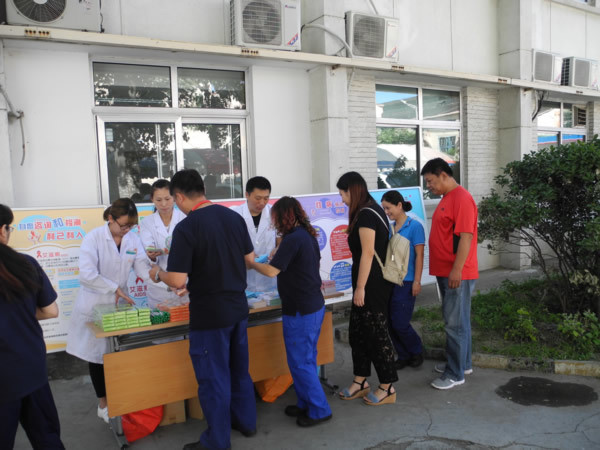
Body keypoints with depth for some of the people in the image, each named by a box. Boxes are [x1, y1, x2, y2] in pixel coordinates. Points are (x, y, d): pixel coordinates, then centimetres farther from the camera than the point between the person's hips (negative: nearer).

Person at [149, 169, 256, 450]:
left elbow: (178, 281, -20)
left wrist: (158, 274, 0)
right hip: (238, 307, 7)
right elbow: (249, 259, 9)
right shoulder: (234, 216, 0)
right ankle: (246, 422, 38)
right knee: (239, 369, 22)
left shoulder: (186, 228, -19)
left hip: (209, 314, -6)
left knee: (213, 377, 9)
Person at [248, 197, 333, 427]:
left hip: (300, 311, -9)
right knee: (307, 359, 18)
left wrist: (251, 263, -5)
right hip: (315, 306, 9)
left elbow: (272, 271, -21)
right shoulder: (309, 235, 8)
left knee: (300, 362, 3)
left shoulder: (293, 239, -20)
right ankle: (307, 403, 30)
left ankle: (319, 410, 13)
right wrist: (279, 256, 15)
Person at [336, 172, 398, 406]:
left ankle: (387, 388, 15)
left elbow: (367, 253, -21)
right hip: (370, 283, 10)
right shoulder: (372, 210, 12)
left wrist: (360, 287, -18)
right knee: (357, 331, 15)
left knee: (376, 333, 1)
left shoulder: (365, 215, -17)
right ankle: (360, 382, 26)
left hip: (372, 284, -10)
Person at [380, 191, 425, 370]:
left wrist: (417, 281, -13)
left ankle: (416, 351, 21)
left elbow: (419, 255, -10)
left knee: (400, 323, -5)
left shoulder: (414, 226, -8)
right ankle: (403, 356, 24)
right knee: (390, 323, 7)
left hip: (405, 282, -6)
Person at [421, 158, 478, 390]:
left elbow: (466, 236, -22)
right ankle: (462, 363, 30)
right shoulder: (447, 198, 15)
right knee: (457, 320, 18)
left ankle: (455, 374, 7)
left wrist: (457, 270, -24)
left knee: (455, 323, -3)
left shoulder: (461, 198, -16)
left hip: (457, 274, -10)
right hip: (446, 272, 10)